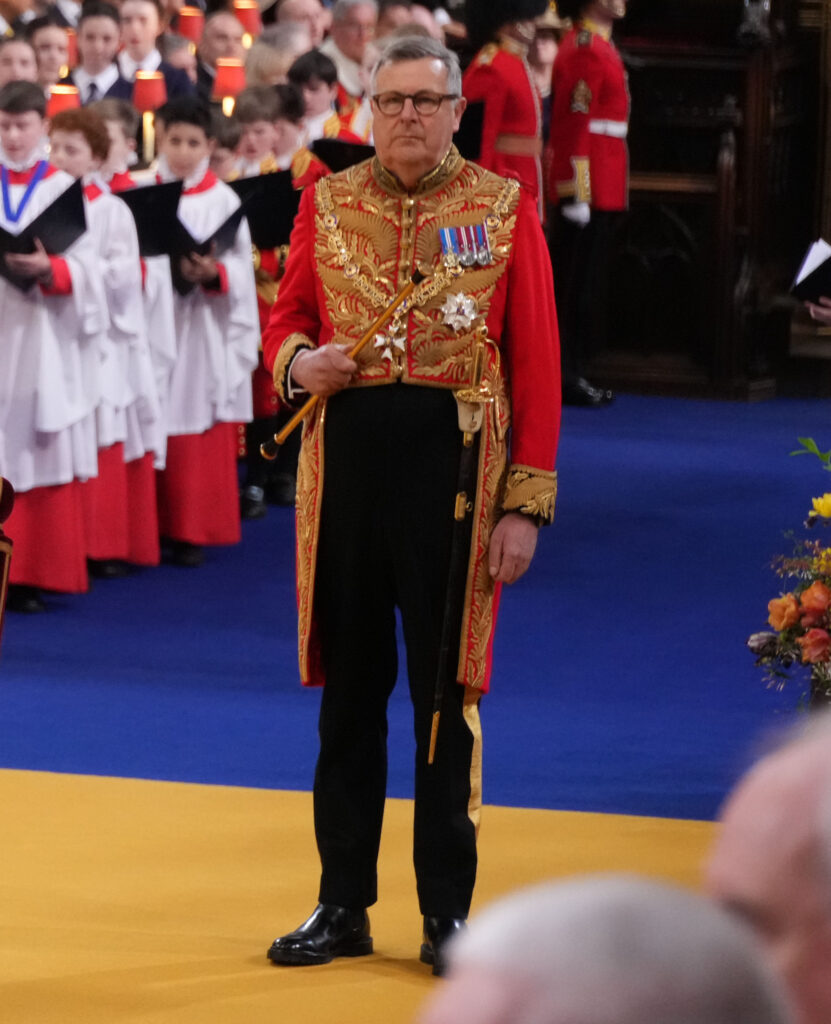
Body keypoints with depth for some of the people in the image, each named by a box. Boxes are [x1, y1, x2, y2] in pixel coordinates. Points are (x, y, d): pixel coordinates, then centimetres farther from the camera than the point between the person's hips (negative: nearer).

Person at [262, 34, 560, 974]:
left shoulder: (503, 209, 1)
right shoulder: (326, 205, 7)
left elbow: (535, 362, -1)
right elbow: (287, 318, 14)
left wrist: (527, 503, -7)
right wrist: (301, 363, -12)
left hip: (455, 458, -2)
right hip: (345, 453, 2)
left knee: (444, 688, 2)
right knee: (348, 684, 8)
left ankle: (448, 914, 12)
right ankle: (343, 905, 17)